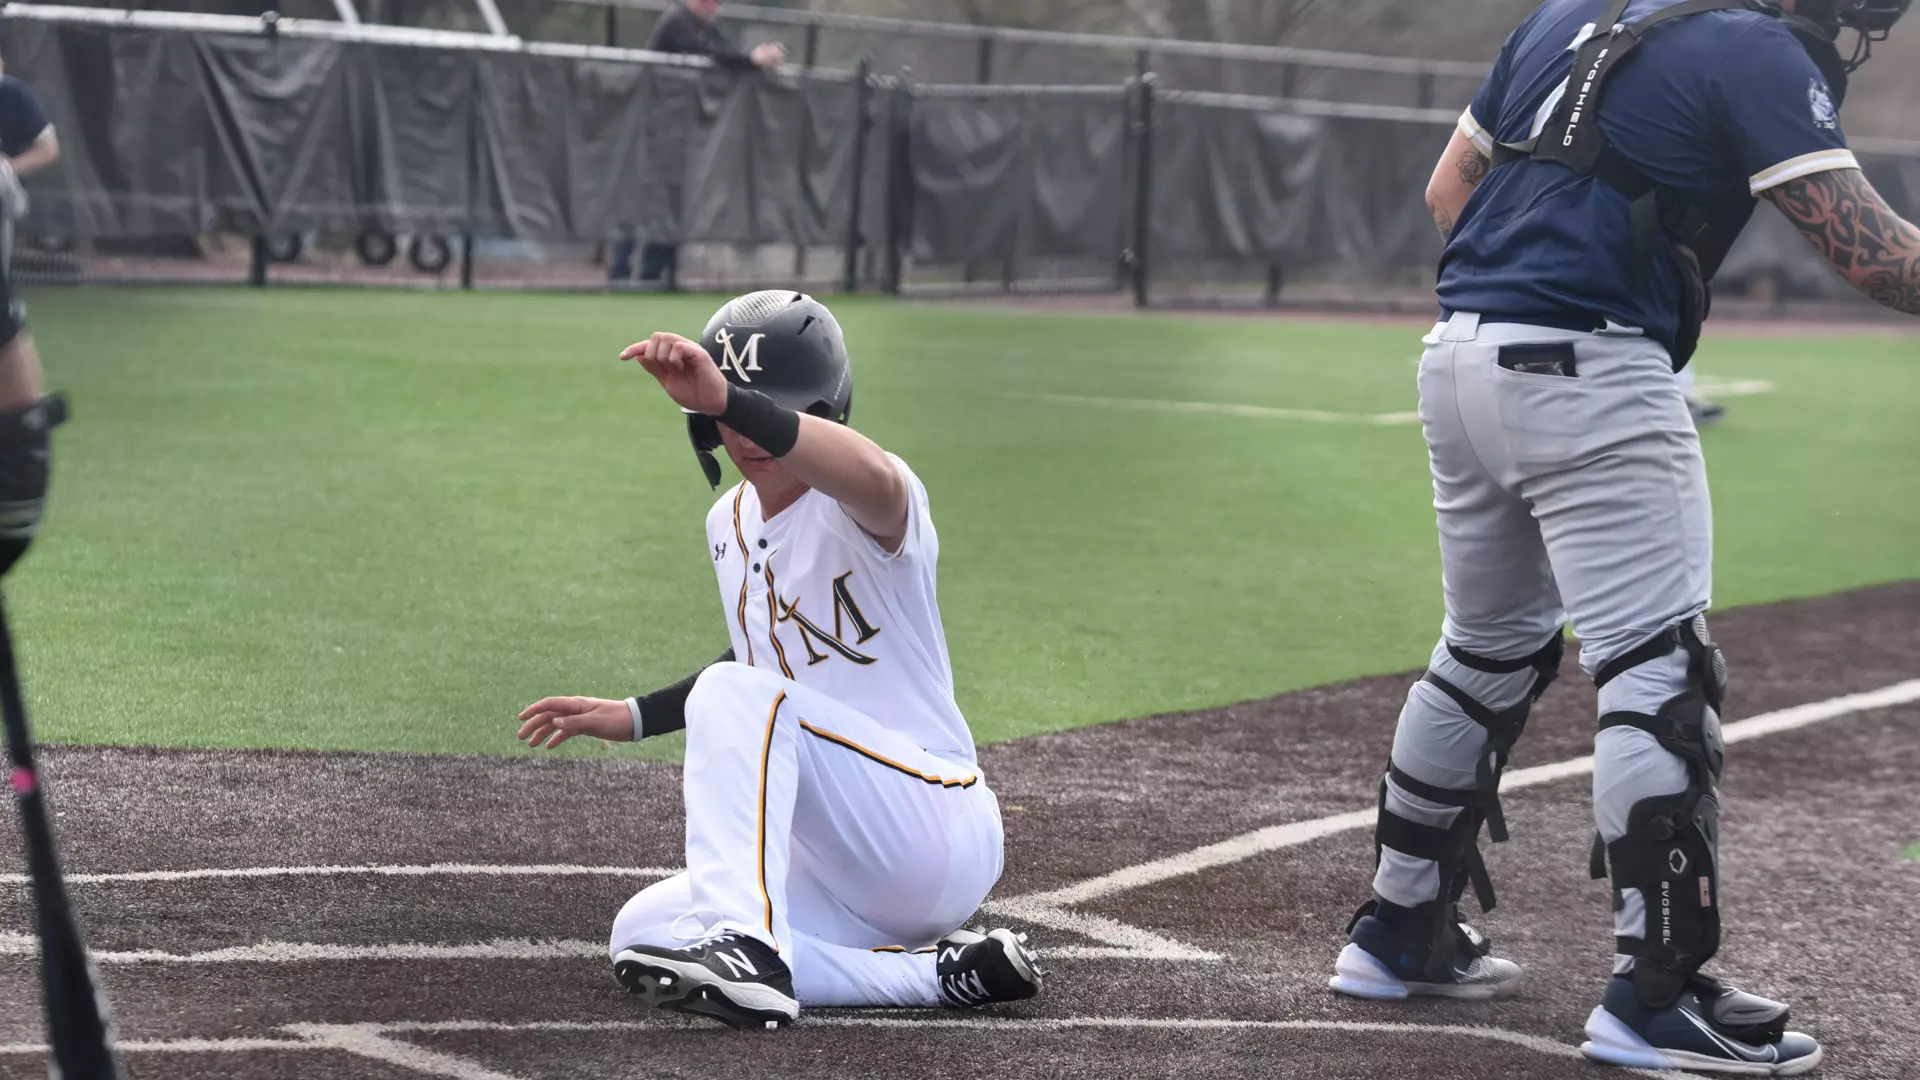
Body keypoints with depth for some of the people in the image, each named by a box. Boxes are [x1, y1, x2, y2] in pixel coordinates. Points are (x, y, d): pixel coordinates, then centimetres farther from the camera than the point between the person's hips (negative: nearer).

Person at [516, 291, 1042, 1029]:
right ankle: (939, 974, -10)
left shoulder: (858, 509, -15)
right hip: (837, 874, 9)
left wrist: (730, 397, -58)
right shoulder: (730, 524, 11)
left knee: (733, 694, -27)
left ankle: (744, 946, -43)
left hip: (940, 837, -9)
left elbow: (875, 481, -44)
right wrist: (635, 717, 18)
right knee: (642, 935, -7)